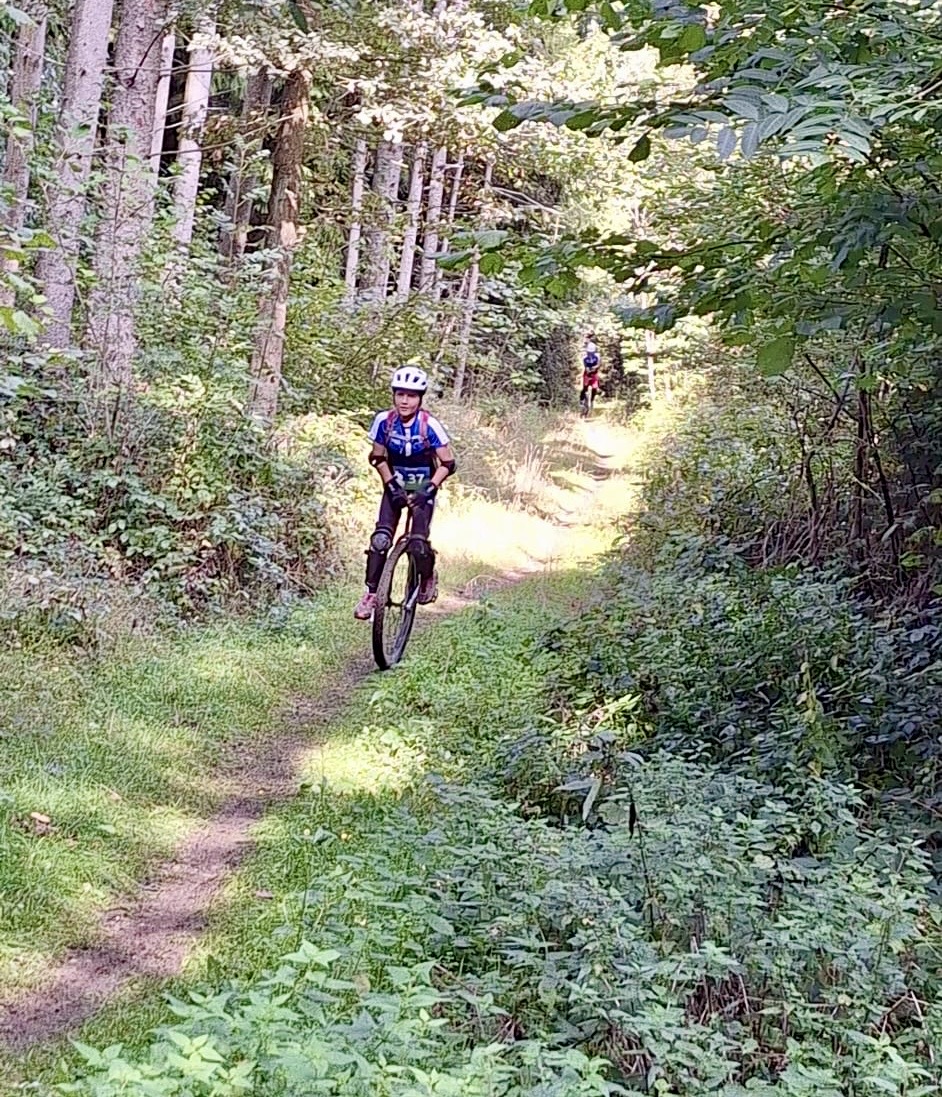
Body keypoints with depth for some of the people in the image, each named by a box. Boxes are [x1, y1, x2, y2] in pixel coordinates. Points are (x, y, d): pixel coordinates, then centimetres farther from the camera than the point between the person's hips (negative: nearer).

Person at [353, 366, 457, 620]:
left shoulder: (429, 425, -22)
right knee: (381, 538, -14)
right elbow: (378, 458, -2)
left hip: (423, 488, -2)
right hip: (395, 486, 2)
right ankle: (371, 592, -5)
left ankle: (428, 578, 17)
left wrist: (429, 488, -27)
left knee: (419, 540, -15)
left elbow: (448, 464, -17)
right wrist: (392, 485, -12)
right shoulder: (384, 421, -15)